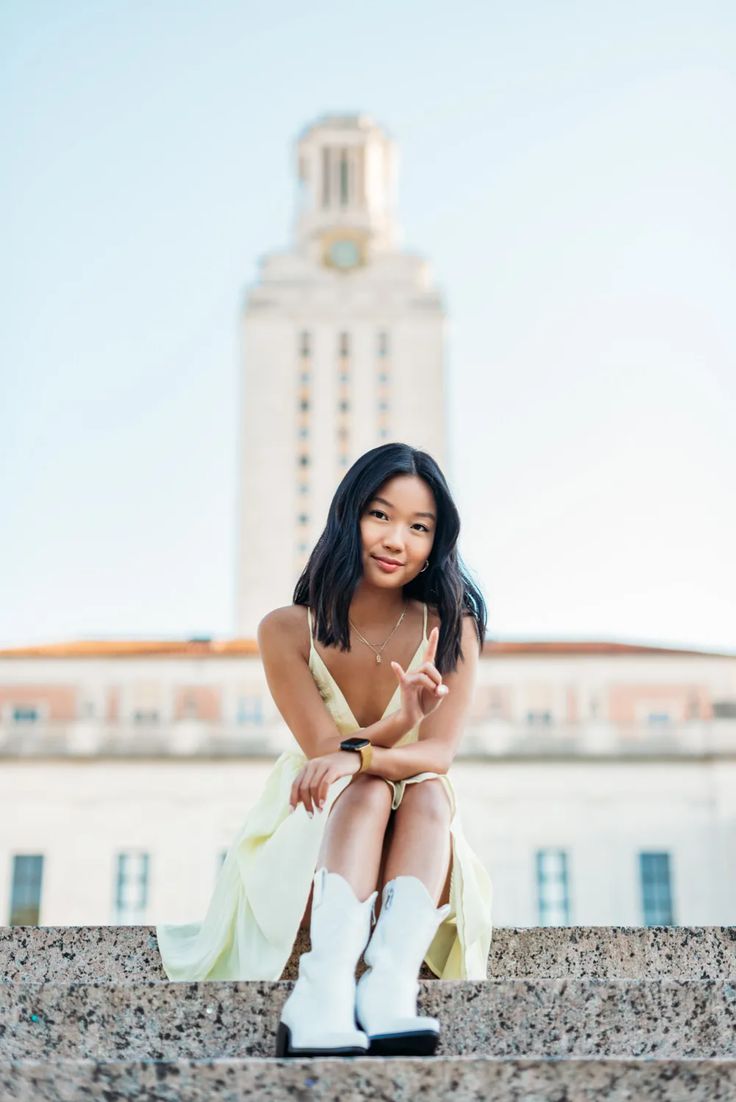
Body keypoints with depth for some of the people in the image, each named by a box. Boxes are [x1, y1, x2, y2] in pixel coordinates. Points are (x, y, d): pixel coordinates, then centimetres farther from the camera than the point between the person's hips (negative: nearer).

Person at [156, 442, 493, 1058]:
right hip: (307, 852, -1)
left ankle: (391, 977, -52)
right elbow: (324, 751, -12)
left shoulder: (452, 628, -2)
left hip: (416, 848, 1)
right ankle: (326, 984, -54)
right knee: (367, 790, -32)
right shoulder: (287, 631, -5)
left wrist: (356, 754, -36)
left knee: (428, 792, -30)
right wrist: (398, 723, -33)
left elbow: (440, 755, -15)